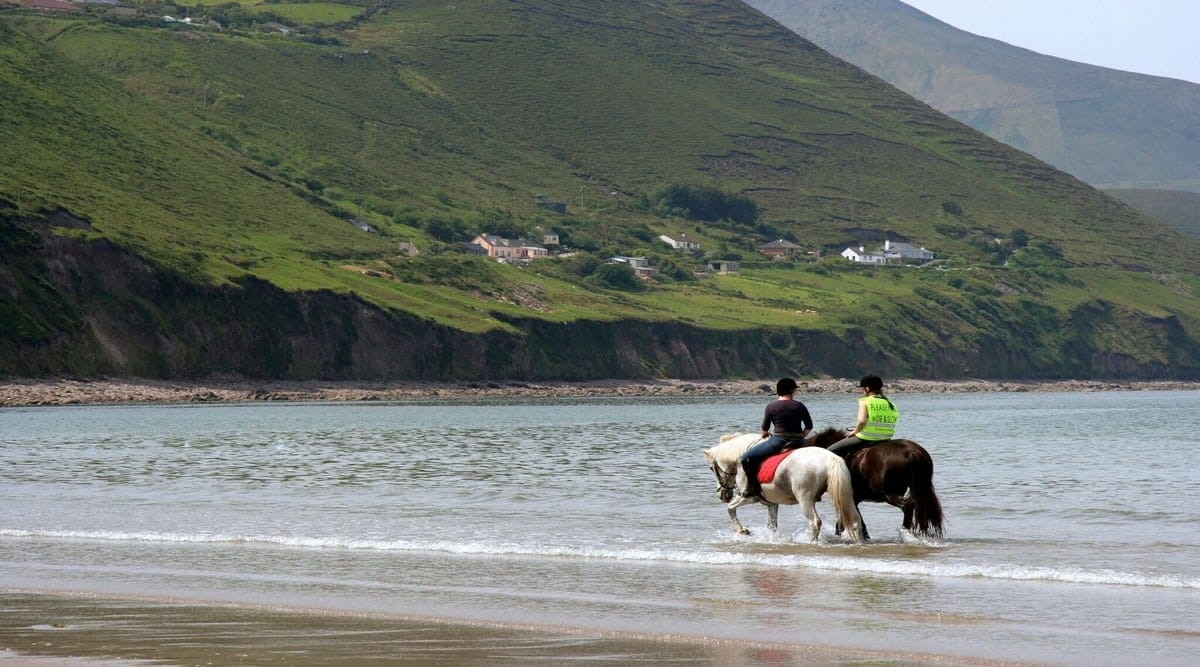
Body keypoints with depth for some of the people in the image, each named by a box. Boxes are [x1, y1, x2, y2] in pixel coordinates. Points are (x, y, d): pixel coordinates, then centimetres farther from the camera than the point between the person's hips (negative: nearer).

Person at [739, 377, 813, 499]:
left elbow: (765, 429, 5)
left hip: (779, 440, -4)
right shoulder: (799, 406, 6)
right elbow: (809, 427, 9)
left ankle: (752, 487, -7)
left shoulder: (771, 406, -1)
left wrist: (764, 436, 28)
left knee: (746, 458, 2)